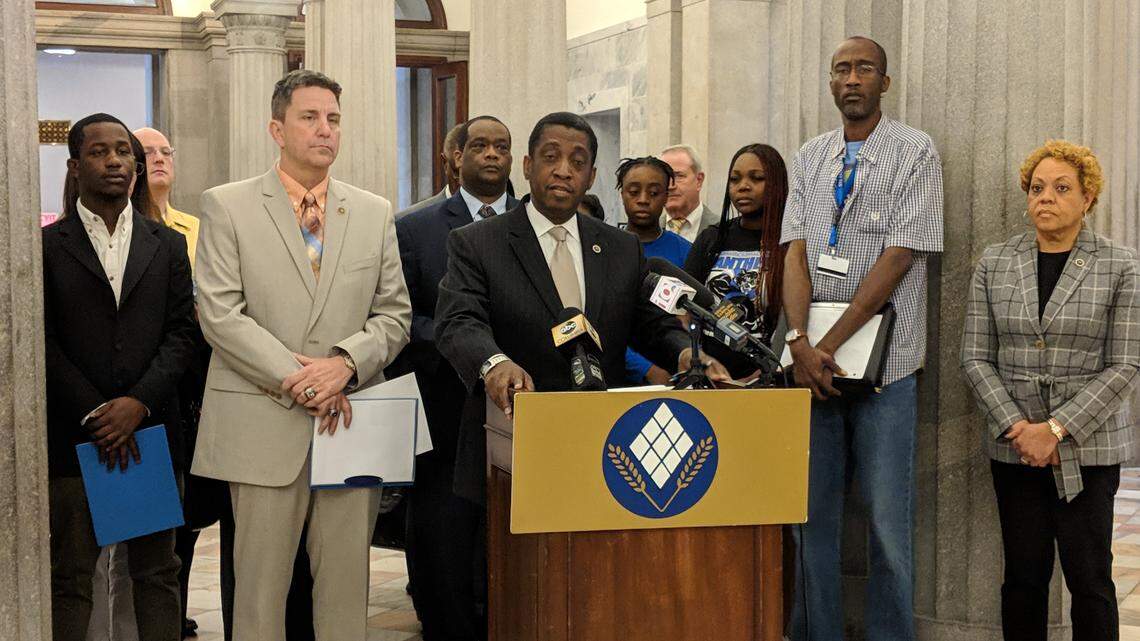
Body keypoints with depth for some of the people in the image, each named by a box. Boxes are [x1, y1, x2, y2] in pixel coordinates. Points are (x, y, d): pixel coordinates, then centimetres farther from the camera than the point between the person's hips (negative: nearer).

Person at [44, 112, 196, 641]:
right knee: (69, 577, 3)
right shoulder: (47, 246, 4)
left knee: (157, 572, 7)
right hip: (72, 437, -2)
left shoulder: (168, 246, 12)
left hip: (151, 432, 2)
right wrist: (95, 415, -10)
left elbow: (180, 335, 5)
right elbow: (42, 343, -2)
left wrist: (139, 402, -10)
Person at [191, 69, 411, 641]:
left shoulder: (375, 213, 13)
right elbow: (219, 314, -6)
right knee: (261, 583, 2)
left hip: (350, 424, 3)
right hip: (263, 426, -3)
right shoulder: (227, 206, 3)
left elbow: (394, 314, 10)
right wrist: (298, 379, -13)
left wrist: (345, 363, -10)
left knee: (347, 582, 6)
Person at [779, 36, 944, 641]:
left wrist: (830, 345, -14)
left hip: (882, 361, -4)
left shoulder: (915, 153, -2)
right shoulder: (809, 158, 12)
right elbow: (796, 253, 4)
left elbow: (898, 257, -10)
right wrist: (799, 341, -12)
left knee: (888, 519, -1)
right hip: (812, 362, 4)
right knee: (811, 512, 7)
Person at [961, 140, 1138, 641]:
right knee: (1024, 576, 7)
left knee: (1089, 577, 1)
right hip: (1014, 446, 2)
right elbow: (976, 358, 3)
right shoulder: (994, 263, 6)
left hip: (1087, 447, -2)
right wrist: (1016, 427, -10)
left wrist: (1057, 429, -13)